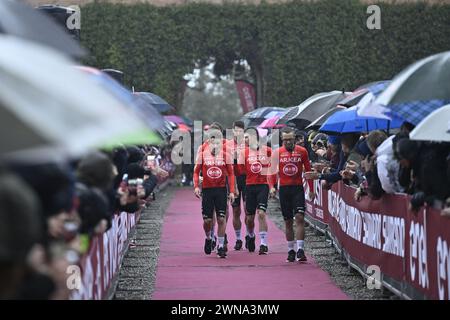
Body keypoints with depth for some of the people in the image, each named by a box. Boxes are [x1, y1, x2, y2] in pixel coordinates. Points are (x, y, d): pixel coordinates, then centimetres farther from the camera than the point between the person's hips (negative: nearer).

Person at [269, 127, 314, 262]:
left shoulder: (302, 151, 2)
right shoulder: (277, 153, 3)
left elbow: (308, 170, 8)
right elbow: (272, 171, 3)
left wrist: (311, 190, 8)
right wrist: (272, 187, -12)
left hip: (298, 188, -1)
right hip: (284, 189, 1)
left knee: (300, 217, -13)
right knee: (288, 221, 7)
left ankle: (300, 250, -16)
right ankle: (291, 250, 15)